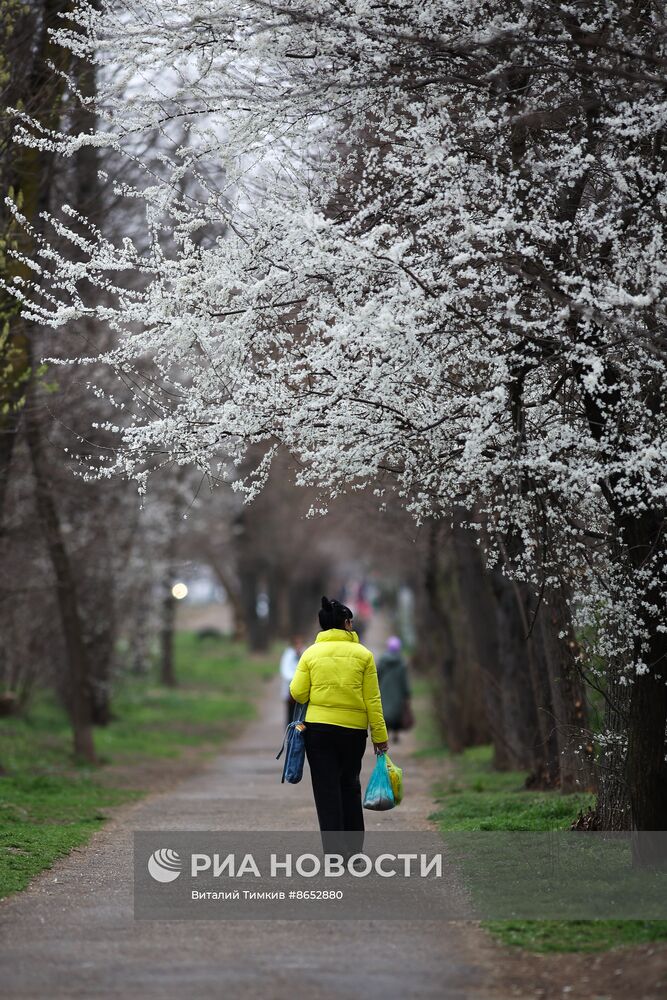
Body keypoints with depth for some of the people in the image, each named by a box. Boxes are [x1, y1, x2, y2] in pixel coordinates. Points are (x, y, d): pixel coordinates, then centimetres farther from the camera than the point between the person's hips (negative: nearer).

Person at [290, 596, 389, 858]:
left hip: (319, 728, -1)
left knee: (327, 789, 3)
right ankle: (354, 844, 23)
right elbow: (372, 700, -2)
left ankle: (335, 849, -3)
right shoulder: (363, 654, 0)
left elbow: (298, 693, -3)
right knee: (350, 785, 19)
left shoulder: (311, 653, 0)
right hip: (354, 729, 1)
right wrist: (380, 736, 2)